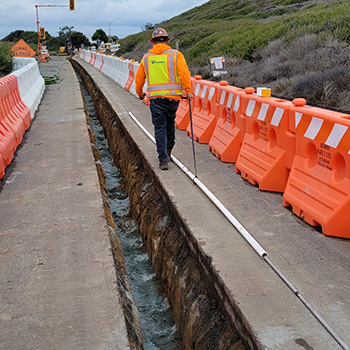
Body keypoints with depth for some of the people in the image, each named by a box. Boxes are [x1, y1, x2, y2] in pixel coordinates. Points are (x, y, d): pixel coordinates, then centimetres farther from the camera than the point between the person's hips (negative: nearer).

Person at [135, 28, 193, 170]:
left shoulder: (146, 58, 9)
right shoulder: (176, 54, 2)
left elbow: (139, 79, 15)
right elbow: (184, 74, -10)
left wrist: (140, 94, 30)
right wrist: (188, 91, -4)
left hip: (155, 98, 0)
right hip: (173, 95, 0)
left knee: (160, 127, 3)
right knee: (170, 122, 22)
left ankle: (163, 159, -4)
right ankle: (168, 151, 34)